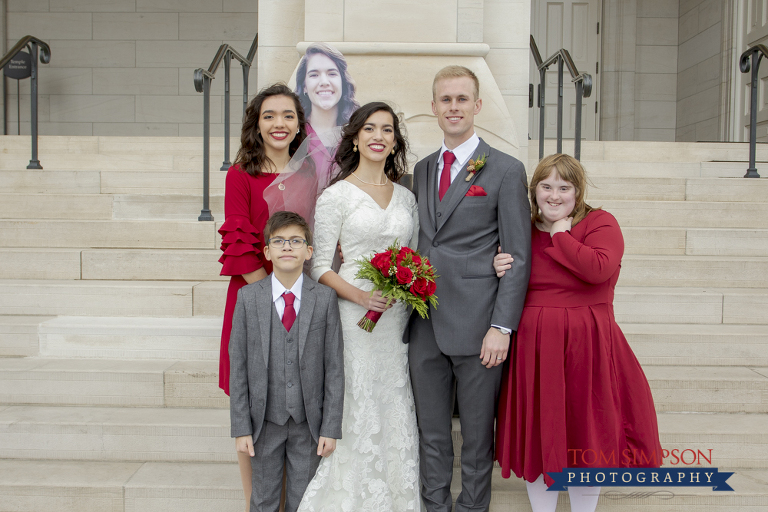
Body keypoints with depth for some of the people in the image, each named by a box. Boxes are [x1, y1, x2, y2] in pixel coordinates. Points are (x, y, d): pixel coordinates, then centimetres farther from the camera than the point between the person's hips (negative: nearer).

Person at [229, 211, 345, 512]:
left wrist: (331, 428, -7)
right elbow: (238, 366, -3)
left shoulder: (325, 299, -5)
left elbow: (334, 366, -5)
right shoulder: (248, 298, -3)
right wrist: (241, 428, -6)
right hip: (264, 420, 0)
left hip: (309, 419, 0)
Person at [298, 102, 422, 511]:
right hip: (355, 317, -4)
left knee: (397, 409, 9)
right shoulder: (336, 195, -3)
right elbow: (320, 266, -5)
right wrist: (360, 295, -19)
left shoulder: (406, 197, 12)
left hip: (400, 317, 5)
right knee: (359, 406, -1)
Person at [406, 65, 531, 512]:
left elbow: (518, 257, -7)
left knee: (477, 434, 10)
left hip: (476, 325, -5)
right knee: (431, 433, 16)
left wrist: (502, 327, -14)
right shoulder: (422, 169, 13)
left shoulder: (507, 170, -4)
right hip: (424, 324, 5)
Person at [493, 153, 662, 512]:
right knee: (537, 436, 11)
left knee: (586, 440, 8)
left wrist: (561, 235, -12)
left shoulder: (600, 223, -3)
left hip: (585, 346, -3)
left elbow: (599, 268, -24)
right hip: (533, 345, 3)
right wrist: (500, 271, -6)